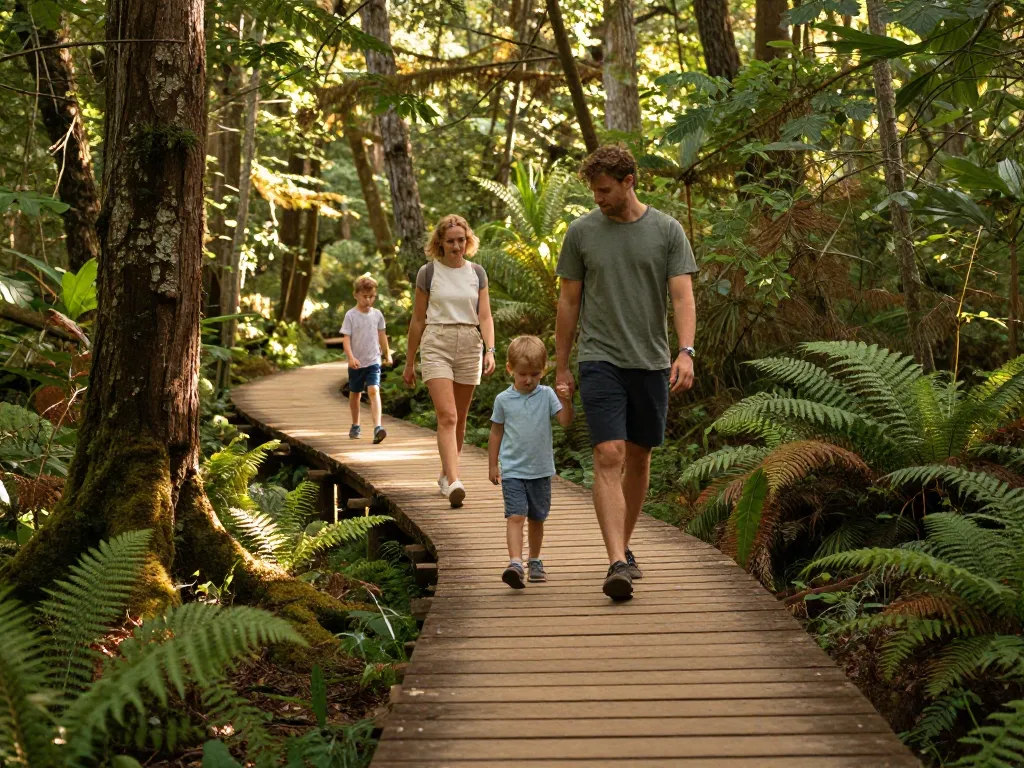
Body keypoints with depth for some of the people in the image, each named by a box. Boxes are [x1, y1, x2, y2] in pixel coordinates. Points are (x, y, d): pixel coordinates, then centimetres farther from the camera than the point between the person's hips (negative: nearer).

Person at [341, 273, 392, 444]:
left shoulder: (377, 314, 2)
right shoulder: (350, 315, -6)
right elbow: (346, 338, -11)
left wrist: (387, 354, 24)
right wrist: (351, 357, -24)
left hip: (373, 361, 0)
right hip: (356, 363, 0)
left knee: (374, 391, -17)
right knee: (355, 394, 15)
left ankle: (377, 427, -28)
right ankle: (355, 426, 34)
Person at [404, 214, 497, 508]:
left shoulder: (477, 273, 8)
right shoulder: (428, 273, 2)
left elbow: (485, 316, 5)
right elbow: (418, 320, 7)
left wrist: (490, 350, -12)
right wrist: (409, 363, 10)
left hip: (470, 346, 3)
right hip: (436, 345, -3)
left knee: (459, 419, 11)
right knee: (447, 416, -16)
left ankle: (445, 476, 28)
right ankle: (453, 483, -27)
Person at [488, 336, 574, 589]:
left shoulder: (547, 395, -1)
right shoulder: (503, 399, -1)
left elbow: (566, 421, -10)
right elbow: (496, 432, 8)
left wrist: (566, 401, -29)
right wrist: (492, 465, 10)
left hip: (541, 470, 2)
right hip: (512, 470, -2)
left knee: (537, 518, 14)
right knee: (515, 516, -15)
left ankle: (535, 561, 29)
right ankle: (515, 563, -24)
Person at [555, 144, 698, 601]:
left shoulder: (667, 231, 2)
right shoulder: (581, 232, 3)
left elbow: (682, 296, -5)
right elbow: (569, 302, 8)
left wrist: (686, 352, -21)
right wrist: (560, 368, 8)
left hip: (651, 362, 2)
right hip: (600, 361, -2)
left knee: (639, 456, 12)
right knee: (609, 456, -14)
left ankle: (623, 547, 29)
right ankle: (617, 562, -20)